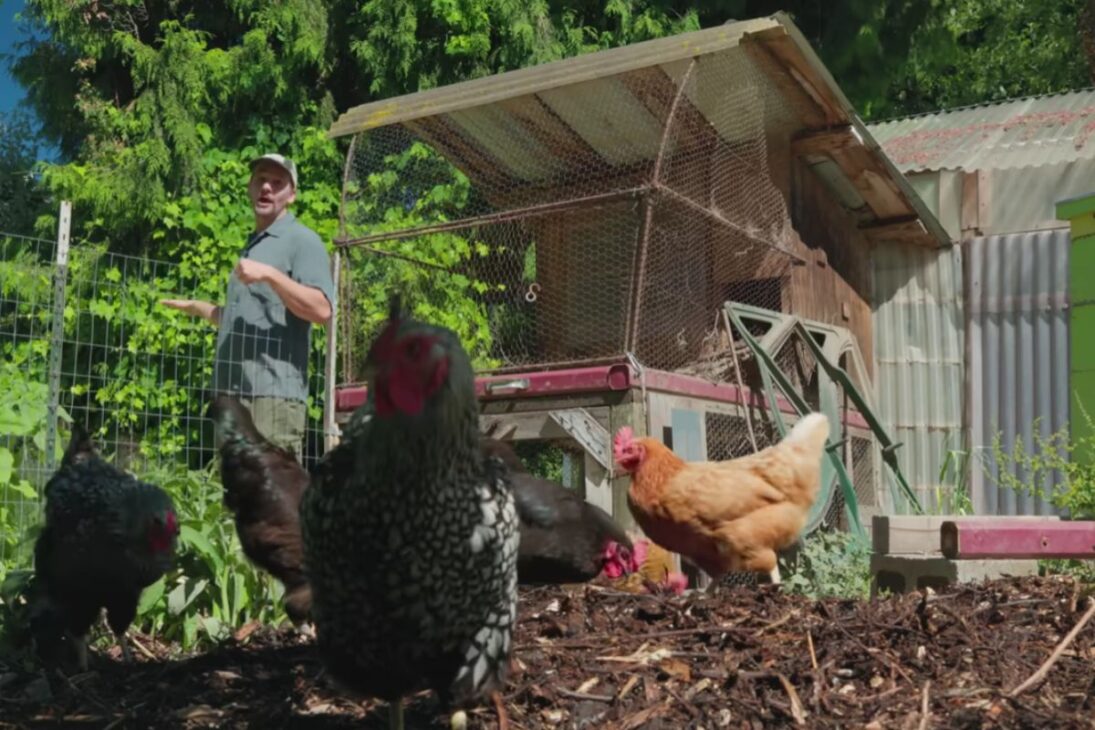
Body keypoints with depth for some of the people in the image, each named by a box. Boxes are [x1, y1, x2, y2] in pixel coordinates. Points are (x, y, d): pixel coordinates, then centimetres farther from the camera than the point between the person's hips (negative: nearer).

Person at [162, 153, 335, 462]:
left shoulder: (301, 240, -1)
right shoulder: (252, 245, 24)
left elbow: (322, 310, -16)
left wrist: (269, 275, -21)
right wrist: (196, 307, 41)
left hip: (274, 394, -9)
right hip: (234, 393, 9)